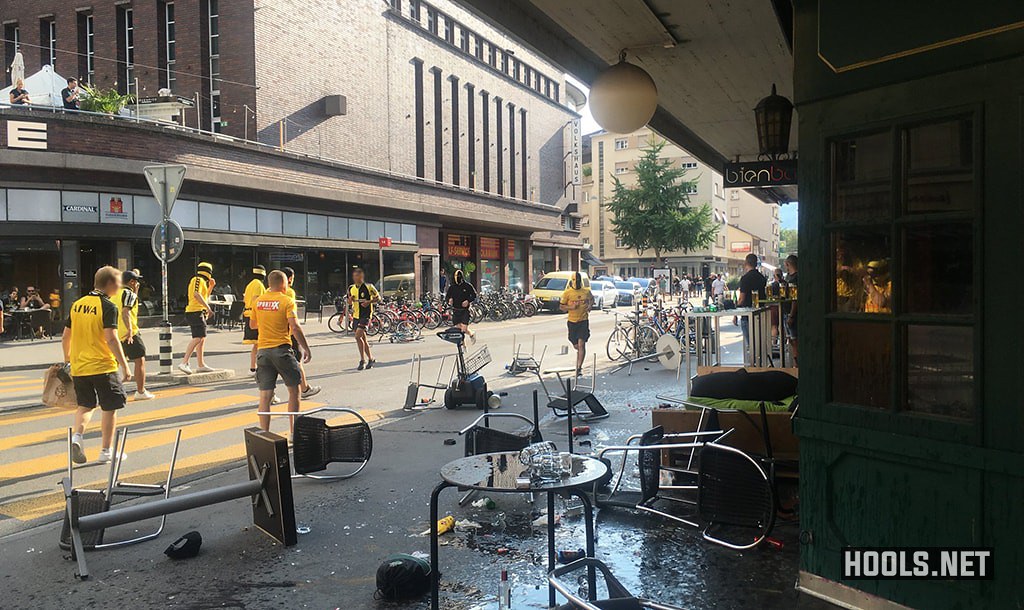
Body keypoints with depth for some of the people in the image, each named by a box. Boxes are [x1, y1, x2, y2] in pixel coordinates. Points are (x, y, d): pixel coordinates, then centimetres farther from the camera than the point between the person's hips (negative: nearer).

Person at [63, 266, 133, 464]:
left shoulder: (77, 305, 8)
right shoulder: (108, 306, -12)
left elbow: (65, 337, 14)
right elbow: (111, 339, -21)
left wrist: (67, 359, 27)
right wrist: (124, 365, -20)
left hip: (78, 366, 6)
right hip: (103, 366, -6)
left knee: (85, 405, 22)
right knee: (110, 408, 6)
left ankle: (77, 436, -1)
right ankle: (106, 451, 10)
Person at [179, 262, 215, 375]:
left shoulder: (201, 281, 24)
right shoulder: (198, 280, -7)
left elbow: (204, 297, 32)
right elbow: (196, 294, -24)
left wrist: (211, 287, 25)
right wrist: (208, 308, -27)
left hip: (198, 313, 11)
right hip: (196, 312, -11)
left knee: (202, 338, 15)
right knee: (198, 338, -20)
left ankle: (201, 365, 21)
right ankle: (184, 363, -28)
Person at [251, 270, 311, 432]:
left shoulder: (258, 300, 9)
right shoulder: (287, 301, -7)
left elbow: (252, 324, 20)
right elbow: (295, 327, -16)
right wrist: (306, 348, -12)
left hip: (263, 350, 4)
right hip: (282, 349, -4)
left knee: (265, 396, 4)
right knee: (294, 390, 11)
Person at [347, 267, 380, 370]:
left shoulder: (369, 287, -7)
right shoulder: (351, 288, 9)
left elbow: (378, 297, 0)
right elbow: (349, 302, 19)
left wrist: (369, 302, -16)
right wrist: (350, 300, -4)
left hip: (365, 315, -6)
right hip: (356, 316, 6)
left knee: (358, 336, -18)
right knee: (363, 339, 11)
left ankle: (362, 360, -9)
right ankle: (371, 359, 23)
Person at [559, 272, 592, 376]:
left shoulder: (587, 291, 3)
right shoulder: (567, 292, -3)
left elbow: (592, 299, 24)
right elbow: (561, 306, 2)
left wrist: (589, 306, 4)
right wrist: (571, 307, -15)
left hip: (584, 321, -1)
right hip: (572, 321, 1)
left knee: (581, 344, -13)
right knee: (576, 346, 10)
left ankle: (579, 367, -12)